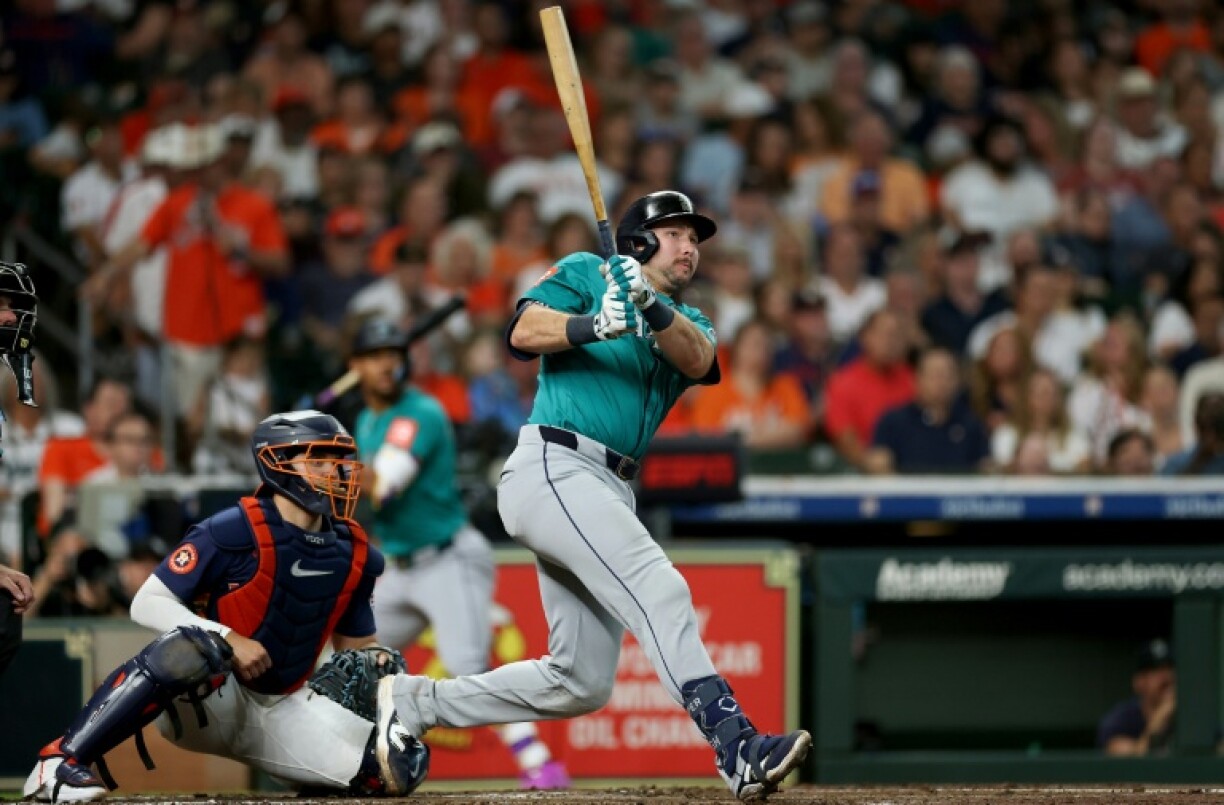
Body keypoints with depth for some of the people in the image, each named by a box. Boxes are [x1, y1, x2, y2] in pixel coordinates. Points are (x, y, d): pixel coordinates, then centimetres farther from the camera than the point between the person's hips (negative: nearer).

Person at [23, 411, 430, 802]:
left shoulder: (354, 552, 5)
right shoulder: (234, 531, -14)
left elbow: (355, 645, 19)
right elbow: (148, 604, -15)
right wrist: (229, 640, -26)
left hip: (283, 712, 5)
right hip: (211, 698, -5)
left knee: (403, 766, -14)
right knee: (193, 645, -42)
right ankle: (59, 762, -32)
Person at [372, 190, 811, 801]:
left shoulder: (689, 322, 22)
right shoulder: (587, 274, 9)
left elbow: (697, 361, -3)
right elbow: (524, 333, -8)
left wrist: (653, 308, -22)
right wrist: (595, 326, -25)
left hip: (610, 494, 8)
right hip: (553, 468, -8)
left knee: (582, 683, 6)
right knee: (659, 588, -27)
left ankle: (415, 703, 18)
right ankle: (734, 745, -40)